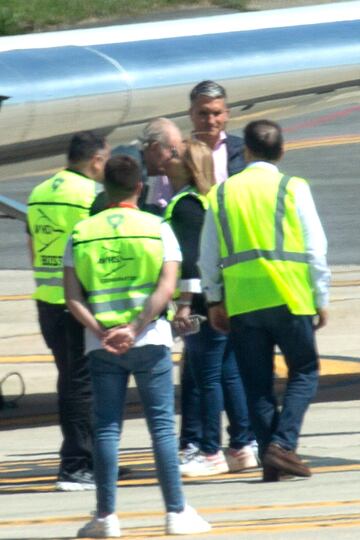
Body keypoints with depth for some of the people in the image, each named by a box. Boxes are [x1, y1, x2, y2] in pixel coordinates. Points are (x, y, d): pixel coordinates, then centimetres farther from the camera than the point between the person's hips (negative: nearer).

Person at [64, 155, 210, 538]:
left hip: (101, 345, 1)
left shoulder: (81, 233, 5)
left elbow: (72, 296, -3)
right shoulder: (157, 229, 0)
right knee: (162, 424, 3)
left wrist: (101, 332, -10)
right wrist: (134, 329, -15)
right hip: (150, 342, -1)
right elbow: (166, 288, -11)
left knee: (106, 428, 5)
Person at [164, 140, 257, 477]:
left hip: (205, 299, -9)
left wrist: (185, 303, -19)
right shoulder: (212, 200, 15)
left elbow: (191, 256, -19)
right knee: (230, 373, 13)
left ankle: (211, 453, -1)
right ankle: (242, 448, 16)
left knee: (207, 377, -4)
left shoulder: (185, 205, -12)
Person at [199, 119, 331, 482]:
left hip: (240, 302, 3)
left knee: (257, 383, 9)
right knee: (304, 373, 9)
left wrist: (214, 301, 18)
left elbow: (208, 257, 9)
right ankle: (282, 444, -8)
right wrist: (321, 299, 6)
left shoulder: (222, 194, 7)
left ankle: (269, 459, 6)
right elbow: (315, 249, -2)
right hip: (289, 298, -3)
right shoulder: (293, 189, -3)